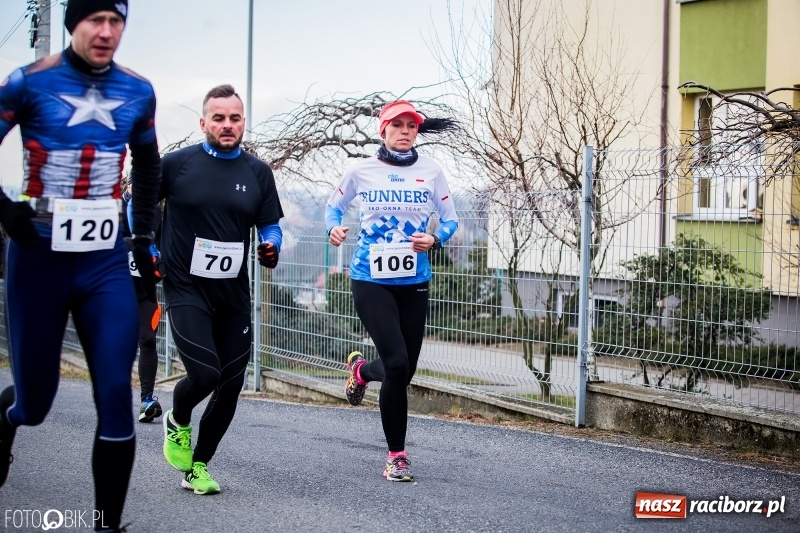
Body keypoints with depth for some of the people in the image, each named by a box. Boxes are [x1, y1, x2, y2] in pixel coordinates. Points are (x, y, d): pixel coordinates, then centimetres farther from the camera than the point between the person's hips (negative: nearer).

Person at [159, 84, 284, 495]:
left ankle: (197, 467, 21)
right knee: (205, 373, -18)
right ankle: (177, 422, 17)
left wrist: (271, 248, -9)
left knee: (231, 384, 3)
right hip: (186, 288, -4)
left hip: (233, 294, 4)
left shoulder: (257, 172, 5)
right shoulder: (177, 164, -4)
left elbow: (270, 225, 12)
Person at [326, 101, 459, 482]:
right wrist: (333, 227, -9)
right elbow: (334, 205, 13)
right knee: (396, 363, -15)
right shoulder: (362, 171, -1)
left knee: (405, 369, 6)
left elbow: (450, 219, 7)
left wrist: (435, 240, -14)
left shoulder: (431, 172, 2)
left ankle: (361, 369, 44)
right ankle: (397, 455, 2)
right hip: (371, 280, -3)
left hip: (413, 282, 3)